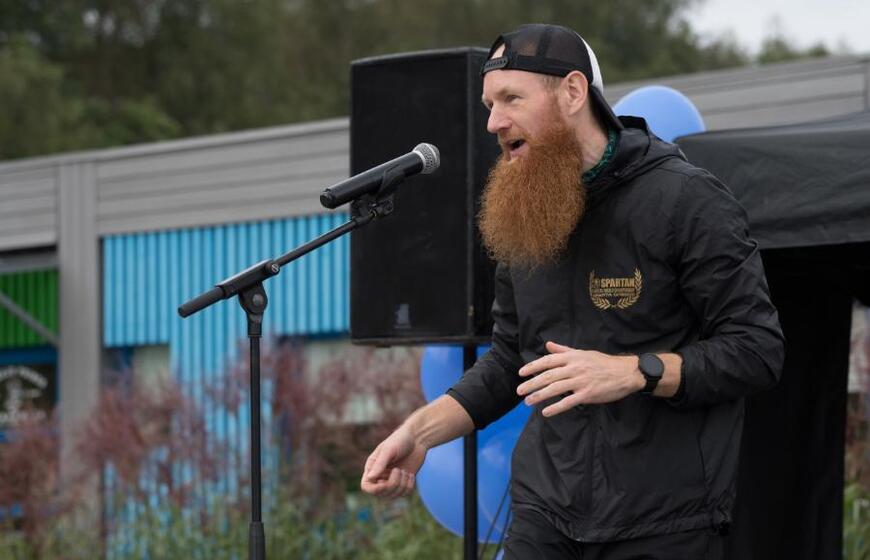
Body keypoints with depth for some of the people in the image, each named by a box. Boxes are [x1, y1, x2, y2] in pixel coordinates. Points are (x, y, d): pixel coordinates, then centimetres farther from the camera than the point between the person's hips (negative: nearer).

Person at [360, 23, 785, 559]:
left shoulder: (686, 199, -9)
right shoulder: (521, 216, 11)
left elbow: (757, 349, -12)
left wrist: (635, 372, -24)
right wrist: (420, 432, 5)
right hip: (545, 514, 5)